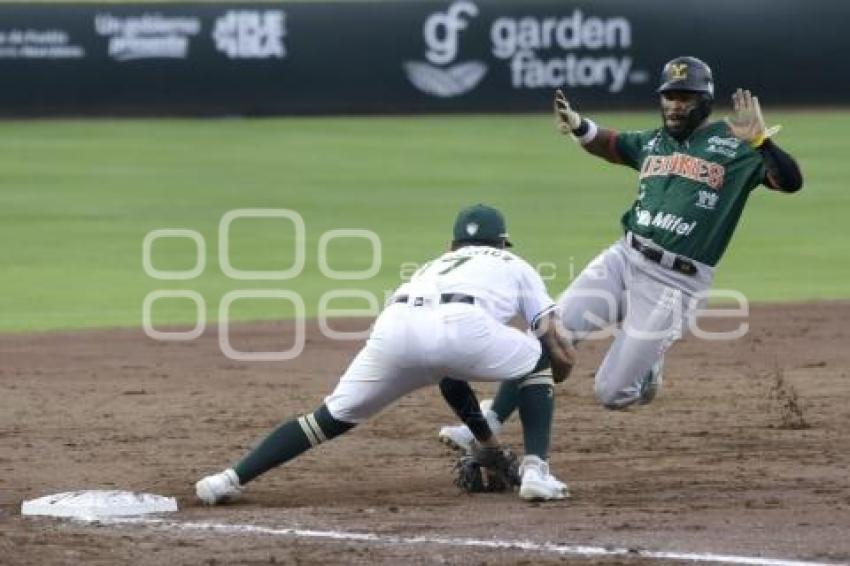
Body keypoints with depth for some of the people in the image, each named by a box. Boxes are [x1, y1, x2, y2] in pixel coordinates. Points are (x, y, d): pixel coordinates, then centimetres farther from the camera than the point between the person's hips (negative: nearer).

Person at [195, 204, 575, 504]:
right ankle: (535, 470, 10)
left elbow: (448, 380, 47)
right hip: (462, 326, -3)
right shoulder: (515, 265, 36)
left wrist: (487, 439, 53)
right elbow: (558, 355, 24)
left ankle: (230, 480, 5)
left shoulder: (434, 266, 46)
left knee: (334, 415, 15)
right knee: (537, 363, 25)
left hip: (395, 327, 3)